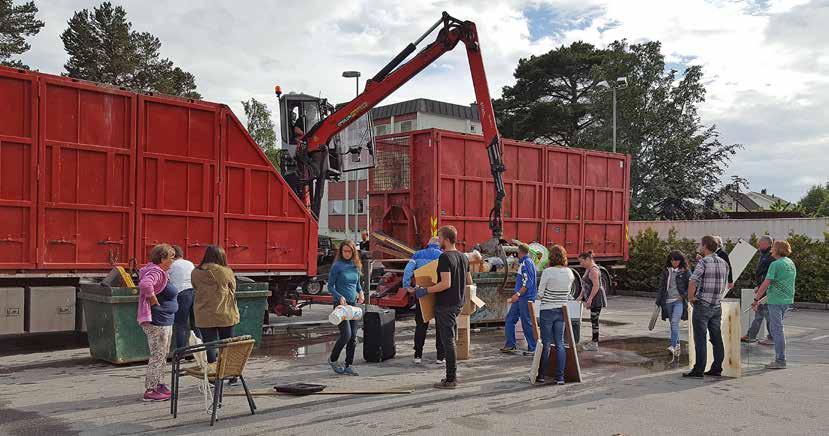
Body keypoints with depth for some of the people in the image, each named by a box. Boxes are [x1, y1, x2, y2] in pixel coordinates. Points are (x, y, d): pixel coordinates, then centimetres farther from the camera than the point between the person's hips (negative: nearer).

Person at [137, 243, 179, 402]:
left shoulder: (159, 271, 12)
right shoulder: (156, 272, -20)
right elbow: (145, 284, -40)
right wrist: (152, 298, -25)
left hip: (165, 322, 11)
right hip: (157, 323, -11)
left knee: (163, 356, 18)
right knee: (157, 357, -5)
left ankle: (158, 385, 27)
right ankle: (150, 391, 2)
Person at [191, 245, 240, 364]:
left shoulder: (195, 273, -2)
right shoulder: (226, 271, -9)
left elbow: (196, 288, 9)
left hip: (204, 316, 1)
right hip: (225, 315, -1)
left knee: (209, 345, 6)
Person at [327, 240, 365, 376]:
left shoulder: (356, 266, 9)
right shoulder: (337, 266, -7)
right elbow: (330, 286, -5)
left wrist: (361, 292, 1)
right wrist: (340, 297, -19)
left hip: (353, 304, 6)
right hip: (341, 304, -6)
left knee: (353, 337, 4)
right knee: (346, 335, -13)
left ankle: (348, 366, 14)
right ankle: (333, 360, 10)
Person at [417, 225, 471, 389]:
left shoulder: (445, 257, -17)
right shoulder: (463, 257, 10)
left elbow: (446, 283, -24)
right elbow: (469, 282, 16)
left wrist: (425, 291, -18)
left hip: (445, 305, -9)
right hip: (457, 304, 9)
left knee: (448, 341, -4)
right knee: (450, 340, 17)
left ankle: (450, 379, 1)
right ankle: (452, 376, 23)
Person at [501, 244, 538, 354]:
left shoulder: (526, 263, -14)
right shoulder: (523, 263, 17)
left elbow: (528, 283, -22)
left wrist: (518, 294, -24)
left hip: (525, 298, -10)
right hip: (520, 298, 10)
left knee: (527, 323, -3)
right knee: (509, 319, 11)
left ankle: (533, 348, 5)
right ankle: (510, 344, 16)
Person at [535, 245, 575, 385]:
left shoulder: (548, 272, -16)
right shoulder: (569, 272, 0)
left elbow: (540, 294, -11)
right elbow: (568, 293, 8)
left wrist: (541, 296, 9)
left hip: (547, 311, -4)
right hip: (561, 311, 4)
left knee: (546, 344, 5)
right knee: (560, 344, 9)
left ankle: (541, 375, 14)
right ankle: (560, 377, 9)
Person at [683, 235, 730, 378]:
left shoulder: (703, 262, -13)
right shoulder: (723, 263, 9)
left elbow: (692, 282, -22)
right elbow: (724, 284, 16)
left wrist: (690, 297, -10)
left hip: (702, 305, -7)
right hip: (717, 306, 7)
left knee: (700, 339, -3)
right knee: (717, 339, 11)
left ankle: (699, 370, -1)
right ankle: (717, 368, 16)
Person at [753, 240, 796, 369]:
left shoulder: (775, 264, -14)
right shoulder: (791, 263, 12)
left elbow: (766, 283, -17)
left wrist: (756, 299, -11)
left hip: (775, 300, -9)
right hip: (787, 300, 9)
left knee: (777, 330, -3)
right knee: (778, 329, 17)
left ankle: (780, 361, 0)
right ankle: (779, 358, 22)